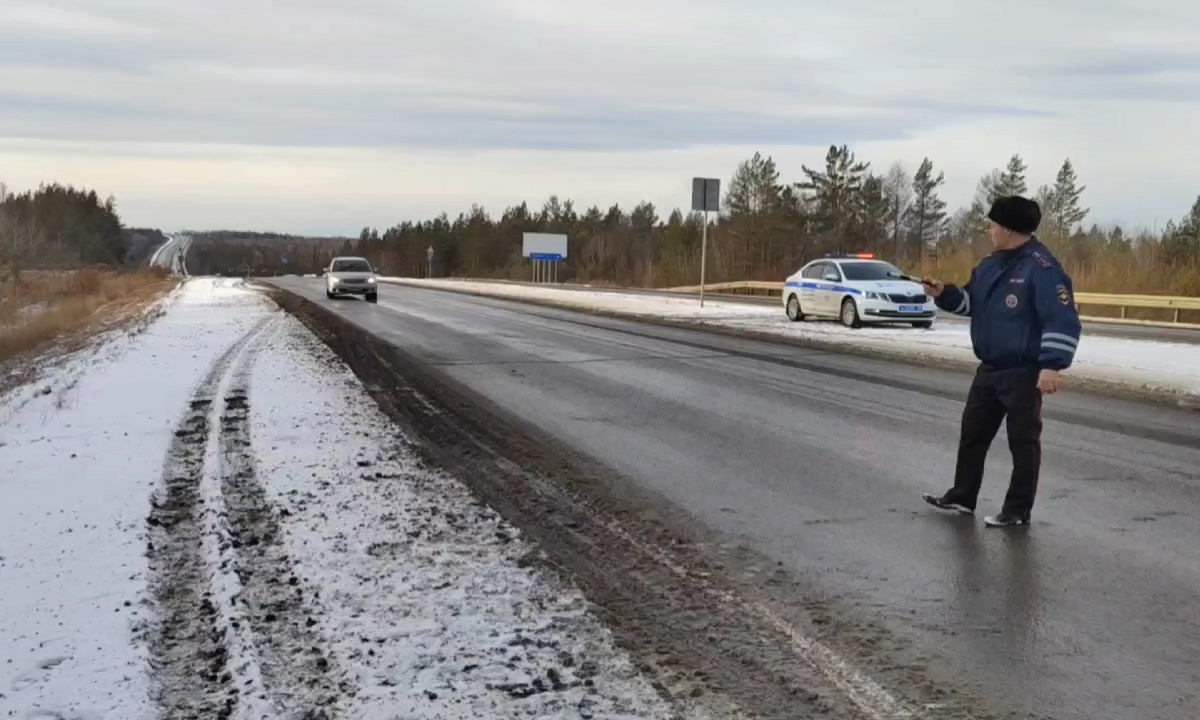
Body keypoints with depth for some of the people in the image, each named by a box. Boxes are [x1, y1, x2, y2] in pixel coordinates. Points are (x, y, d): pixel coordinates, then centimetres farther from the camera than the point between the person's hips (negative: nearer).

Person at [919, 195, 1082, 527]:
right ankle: (962, 496, 28)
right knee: (973, 431, 15)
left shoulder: (1041, 267, -18)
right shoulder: (991, 265, 10)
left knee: (1023, 441, 3)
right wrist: (944, 293, 2)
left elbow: (1062, 320, -23)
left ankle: (1018, 510, 12)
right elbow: (970, 302, 21)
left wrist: (1052, 365, -29)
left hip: (1024, 372, -9)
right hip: (989, 368, 9)